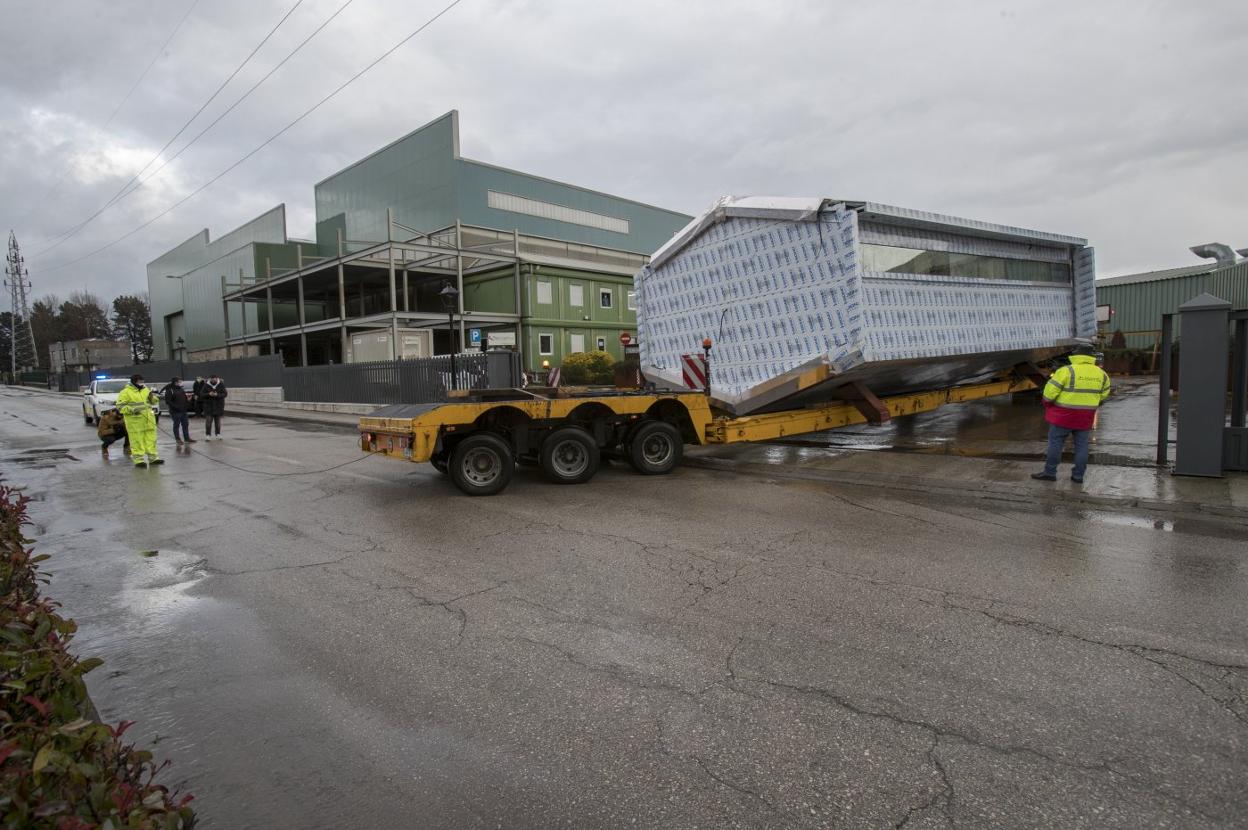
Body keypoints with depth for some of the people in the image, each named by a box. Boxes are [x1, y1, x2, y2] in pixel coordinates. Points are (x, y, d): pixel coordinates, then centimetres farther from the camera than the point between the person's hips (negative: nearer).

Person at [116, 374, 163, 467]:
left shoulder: (146, 390, 13)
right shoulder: (126, 392, -6)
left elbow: (155, 401, 19)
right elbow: (120, 406, -8)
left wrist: (152, 397, -3)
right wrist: (131, 409, -22)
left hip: (148, 420, 6)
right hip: (135, 421, -6)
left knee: (151, 439, 11)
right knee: (137, 440, -4)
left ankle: (153, 457, 20)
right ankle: (139, 459, 0)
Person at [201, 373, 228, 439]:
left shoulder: (221, 385, -2)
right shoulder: (206, 385, -2)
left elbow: (225, 393, -7)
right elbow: (201, 394, -1)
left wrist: (217, 395, -24)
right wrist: (208, 394, -20)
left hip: (218, 406, 1)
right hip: (208, 406, 0)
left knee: (218, 421, 8)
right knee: (208, 421, -6)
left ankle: (218, 434, 17)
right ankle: (208, 435, -2)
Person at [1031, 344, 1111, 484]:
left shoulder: (1067, 371, -15)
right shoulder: (1101, 373, 4)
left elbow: (1050, 391, -16)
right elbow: (1103, 394, 16)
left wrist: (1048, 404, 2)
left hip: (1064, 414, -5)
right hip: (1085, 416, 5)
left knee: (1055, 442, 3)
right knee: (1081, 445, 10)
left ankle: (1050, 472, 5)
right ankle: (1078, 475, 14)